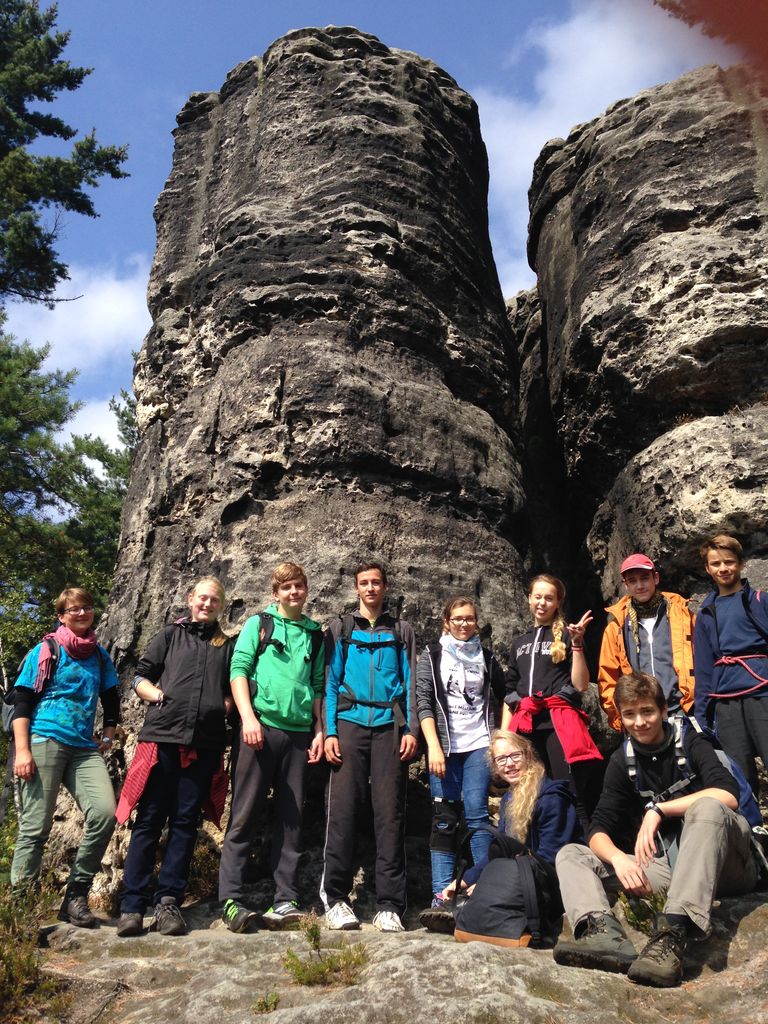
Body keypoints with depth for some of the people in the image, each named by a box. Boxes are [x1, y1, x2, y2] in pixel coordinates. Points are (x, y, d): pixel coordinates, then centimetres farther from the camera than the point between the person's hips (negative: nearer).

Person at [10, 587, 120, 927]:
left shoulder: (100, 656, 16)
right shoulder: (46, 651, 4)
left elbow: (111, 701, 25)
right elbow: (22, 702, -1)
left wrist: (107, 737, 12)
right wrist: (22, 750, -10)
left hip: (84, 748, 4)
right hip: (44, 742, -4)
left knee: (105, 813, -14)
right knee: (36, 826, -7)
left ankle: (76, 896, -1)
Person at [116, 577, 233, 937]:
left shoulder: (227, 646, 17)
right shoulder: (170, 635, 12)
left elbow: (234, 690, 19)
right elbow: (140, 676, 11)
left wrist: (224, 706, 0)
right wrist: (159, 696, -6)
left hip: (205, 743, 2)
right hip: (162, 735, -2)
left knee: (185, 822, 3)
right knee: (149, 820, -2)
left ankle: (168, 901, 9)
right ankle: (132, 905, 3)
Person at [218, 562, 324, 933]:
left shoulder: (316, 634, 17)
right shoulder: (259, 624, 8)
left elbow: (318, 687, 17)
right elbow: (238, 669, 0)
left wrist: (319, 731, 8)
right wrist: (248, 717, -12)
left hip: (299, 734, 3)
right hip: (262, 727, -3)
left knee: (291, 819, 5)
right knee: (244, 815, -3)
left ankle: (286, 902, 10)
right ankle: (231, 900, 0)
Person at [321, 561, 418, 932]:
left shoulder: (401, 632, 16)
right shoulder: (341, 629, 14)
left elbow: (410, 682, 10)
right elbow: (331, 682, 8)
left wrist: (411, 729, -3)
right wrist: (329, 731, -3)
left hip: (389, 725, 0)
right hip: (350, 722, 0)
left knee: (390, 812, -3)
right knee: (342, 809, -6)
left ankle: (389, 905, 1)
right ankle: (335, 898, 2)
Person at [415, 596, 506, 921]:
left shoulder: (486, 658, 12)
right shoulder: (432, 656, 6)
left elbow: (501, 699, 16)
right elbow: (423, 703, -2)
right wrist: (434, 747, -11)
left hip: (479, 746, 1)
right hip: (444, 746, -1)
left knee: (477, 814, -6)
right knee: (444, 820, -1)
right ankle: (440, 896, 2)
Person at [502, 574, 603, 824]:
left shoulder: (566, 636, 7)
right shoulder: (519, 643, 21)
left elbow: (581, 685, -3)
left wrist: (577, 643, -12)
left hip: (559, 722, -4)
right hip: (525, 726, 5)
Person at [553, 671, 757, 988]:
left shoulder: (690, 744, -2)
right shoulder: (622, 761, 6)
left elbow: (728, 795, -21)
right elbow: (598, 832, -2)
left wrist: (658, 809, -24)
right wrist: (618, 858, -25)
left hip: (721, 863, -4)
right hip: (667, 864, 4)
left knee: (705, 806, -34)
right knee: (570, 856, -8)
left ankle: (673, 933, -48)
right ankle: (604, 932, -41)